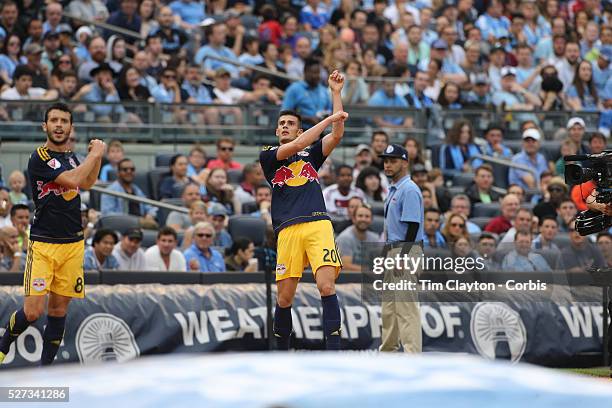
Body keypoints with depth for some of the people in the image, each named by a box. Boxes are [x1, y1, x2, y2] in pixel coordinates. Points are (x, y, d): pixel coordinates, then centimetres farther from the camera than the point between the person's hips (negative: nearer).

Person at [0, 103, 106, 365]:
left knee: (59, 309, 6)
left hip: (73, 243, 6)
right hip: (43, 245, -6)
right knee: (33, 311, -12)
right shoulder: (40, 158, -10)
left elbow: (87, 183, 32)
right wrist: (95, 155, -9)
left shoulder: (69, 157, 14)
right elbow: (72, 180, -21)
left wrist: (97, 156, 17)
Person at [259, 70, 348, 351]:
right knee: (284, 298, 0)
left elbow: (337, 136, 8)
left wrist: (336, 93, 7)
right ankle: (281, 352, 19)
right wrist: (330, 118, -1)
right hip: (287, 230, -1)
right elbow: (297, 146, -2)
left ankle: (333, 352, -20)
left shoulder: (311, 154, 21)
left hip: (318, 225, 1)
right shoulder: (268, 156, 14)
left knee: (326, 286, -17)